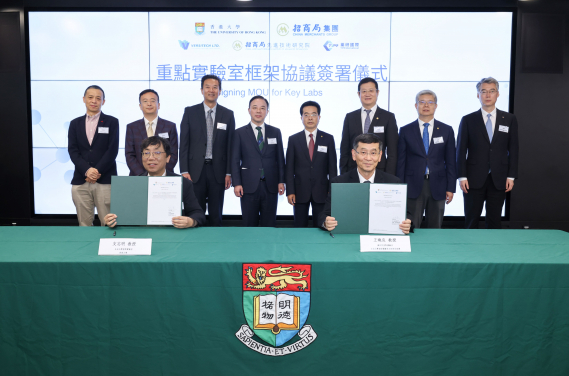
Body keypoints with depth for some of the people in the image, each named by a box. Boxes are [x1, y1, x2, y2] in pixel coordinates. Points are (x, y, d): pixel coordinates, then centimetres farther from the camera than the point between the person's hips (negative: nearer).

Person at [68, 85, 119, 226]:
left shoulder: (112, 122, 8)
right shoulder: (75, 123, 15)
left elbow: (112, 150, -2)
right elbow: (72, 151, 5)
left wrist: (97, 171, -10)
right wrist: (87, 170, -11)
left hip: (105, 181, -2)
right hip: (80, 182, 3)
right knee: (84, 224, 5)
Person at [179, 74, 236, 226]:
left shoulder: (228, 114, 6)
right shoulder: (190, 112, 4)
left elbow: (230, 145, 4)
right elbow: (184, 143, 2)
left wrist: (229, 173, -1)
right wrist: (184, 171, -6)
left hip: (218, 170, 1)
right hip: (196, 170, 0)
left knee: (216, 215, 8)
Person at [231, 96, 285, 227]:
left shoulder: (275, 132, 10)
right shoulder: (240, 133, 5)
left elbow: (280, 158, 10)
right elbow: (235, 160, 2)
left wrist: (281, 181, 2)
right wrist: (236, 183, -6)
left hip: (270, 186, 2)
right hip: (249, 186, -1)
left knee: (269, 224, 6)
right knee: (249, 224, 4)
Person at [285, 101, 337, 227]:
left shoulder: (328, 139, 5)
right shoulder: (293, 139, 5)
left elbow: (332, 167, 4)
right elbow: (289, 168, 2)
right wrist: (290, 191, -5)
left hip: (321, 191, 0)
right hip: (300, 191, 0)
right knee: (300, 227, 5)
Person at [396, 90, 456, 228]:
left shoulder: (446, 130, 8)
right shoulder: (405, 131, 4)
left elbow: (451, 161, 7)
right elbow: (400, 161, 3)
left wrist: (451, 188, 1)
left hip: (437, 187, 2)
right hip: (413, 186, -1)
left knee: (435, 228, 10)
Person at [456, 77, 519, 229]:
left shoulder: (509, 119, 7)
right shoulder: (468, 120, 3)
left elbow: (513, 149, 7)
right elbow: (461, 150, 1)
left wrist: (511, 176, 0)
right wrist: (462, 177, -6)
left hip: (499, 180, 1)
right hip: (474, 180, -1)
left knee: (494, 221, 7)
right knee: (471, 221, 4)